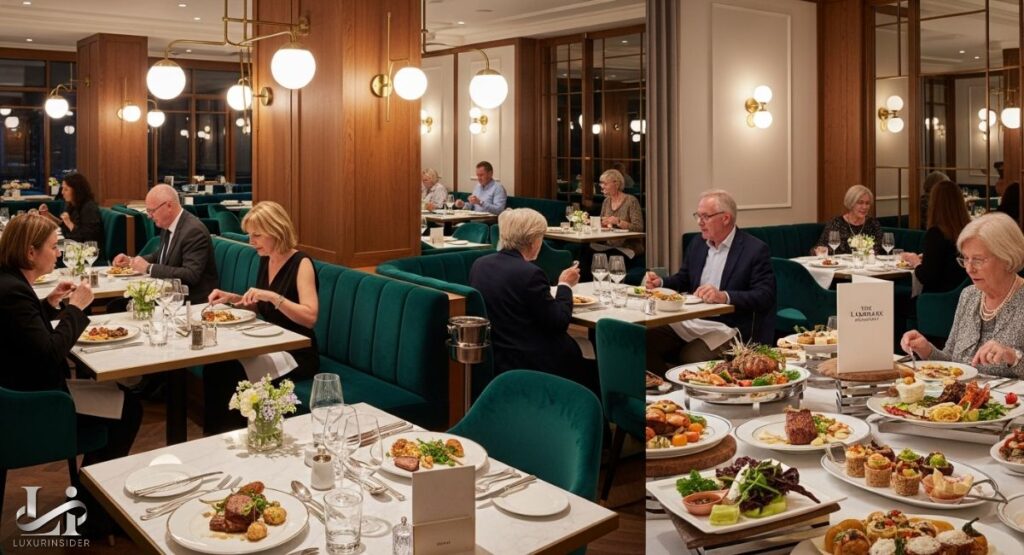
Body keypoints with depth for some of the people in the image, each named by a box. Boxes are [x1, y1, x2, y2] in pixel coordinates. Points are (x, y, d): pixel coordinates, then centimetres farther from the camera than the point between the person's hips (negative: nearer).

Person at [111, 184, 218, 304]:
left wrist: (149, 268, -22)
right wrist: (131, 260, 8)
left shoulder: (194, 231, -19)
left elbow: (191, 275, -26)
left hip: (192, 301, -8)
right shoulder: (168, 225, 7)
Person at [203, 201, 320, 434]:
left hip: (297, 355, -7)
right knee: (214, 364, -17)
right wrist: (232, 298, 5)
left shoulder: (301, 263, -14)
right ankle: (214, 437, -5)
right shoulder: (265, 259, 8)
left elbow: (310, 317, -25)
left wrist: (273, 296, -31)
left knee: (233, 372, -25)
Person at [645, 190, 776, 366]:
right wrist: (660, 283, 3)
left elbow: (765, 297, -16)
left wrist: (724, 296, -30)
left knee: (690, 356, -32)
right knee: (645, 340, -16)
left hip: (728, 328, -6)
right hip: (691, 321, 6)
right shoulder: (697, 243, 13)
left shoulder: (756, 250, -7)